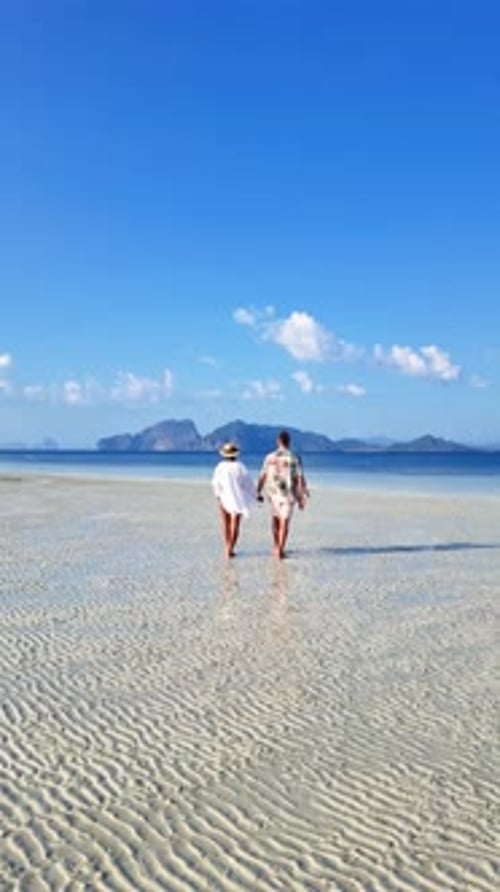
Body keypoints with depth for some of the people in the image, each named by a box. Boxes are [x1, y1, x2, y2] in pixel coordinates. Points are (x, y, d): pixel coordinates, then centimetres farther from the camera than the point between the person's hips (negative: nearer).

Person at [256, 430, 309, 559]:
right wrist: (302, 497, -6)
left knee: (276, 519, 20)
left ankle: (276, 546, 26)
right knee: (284, 522, 2)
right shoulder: (294, 458, -10)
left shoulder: (270, 457, -3)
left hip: (273, 493, 3)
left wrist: (258, 492, 13)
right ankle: (280, 550, -2)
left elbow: (262, 476, 1)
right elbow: (300, 479, -12)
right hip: (288, 494, -3)